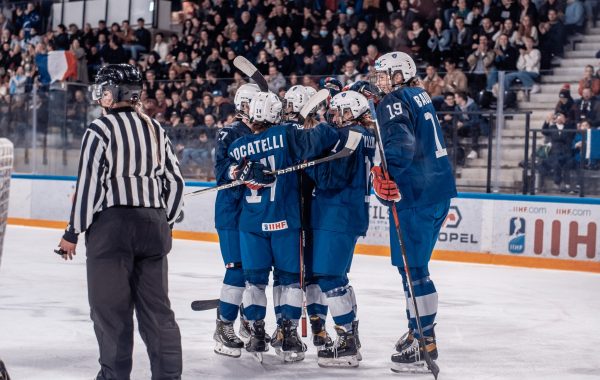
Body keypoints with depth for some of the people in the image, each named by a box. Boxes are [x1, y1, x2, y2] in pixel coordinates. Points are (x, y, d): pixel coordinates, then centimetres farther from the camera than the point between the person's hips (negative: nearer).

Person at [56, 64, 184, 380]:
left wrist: (72, 233, -5)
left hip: (111, 224, -6)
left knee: (110, 307, 0)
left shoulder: (100, 129, -8)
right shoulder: (155, 129, 12)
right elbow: (175, 182, 14)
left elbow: (89, 184, -12)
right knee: (156, 306, 10)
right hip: (153, 227, 6)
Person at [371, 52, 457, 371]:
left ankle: (425, 343, -6)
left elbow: (400, 143, -28)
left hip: (416, 195, -10)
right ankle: (418, 330, 27)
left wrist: (385, 174, -39)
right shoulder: (420, 96, 18)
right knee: (414, 264, 19)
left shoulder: (395, 102, -12)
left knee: (412, 267, -7)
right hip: (438, 189, 10)